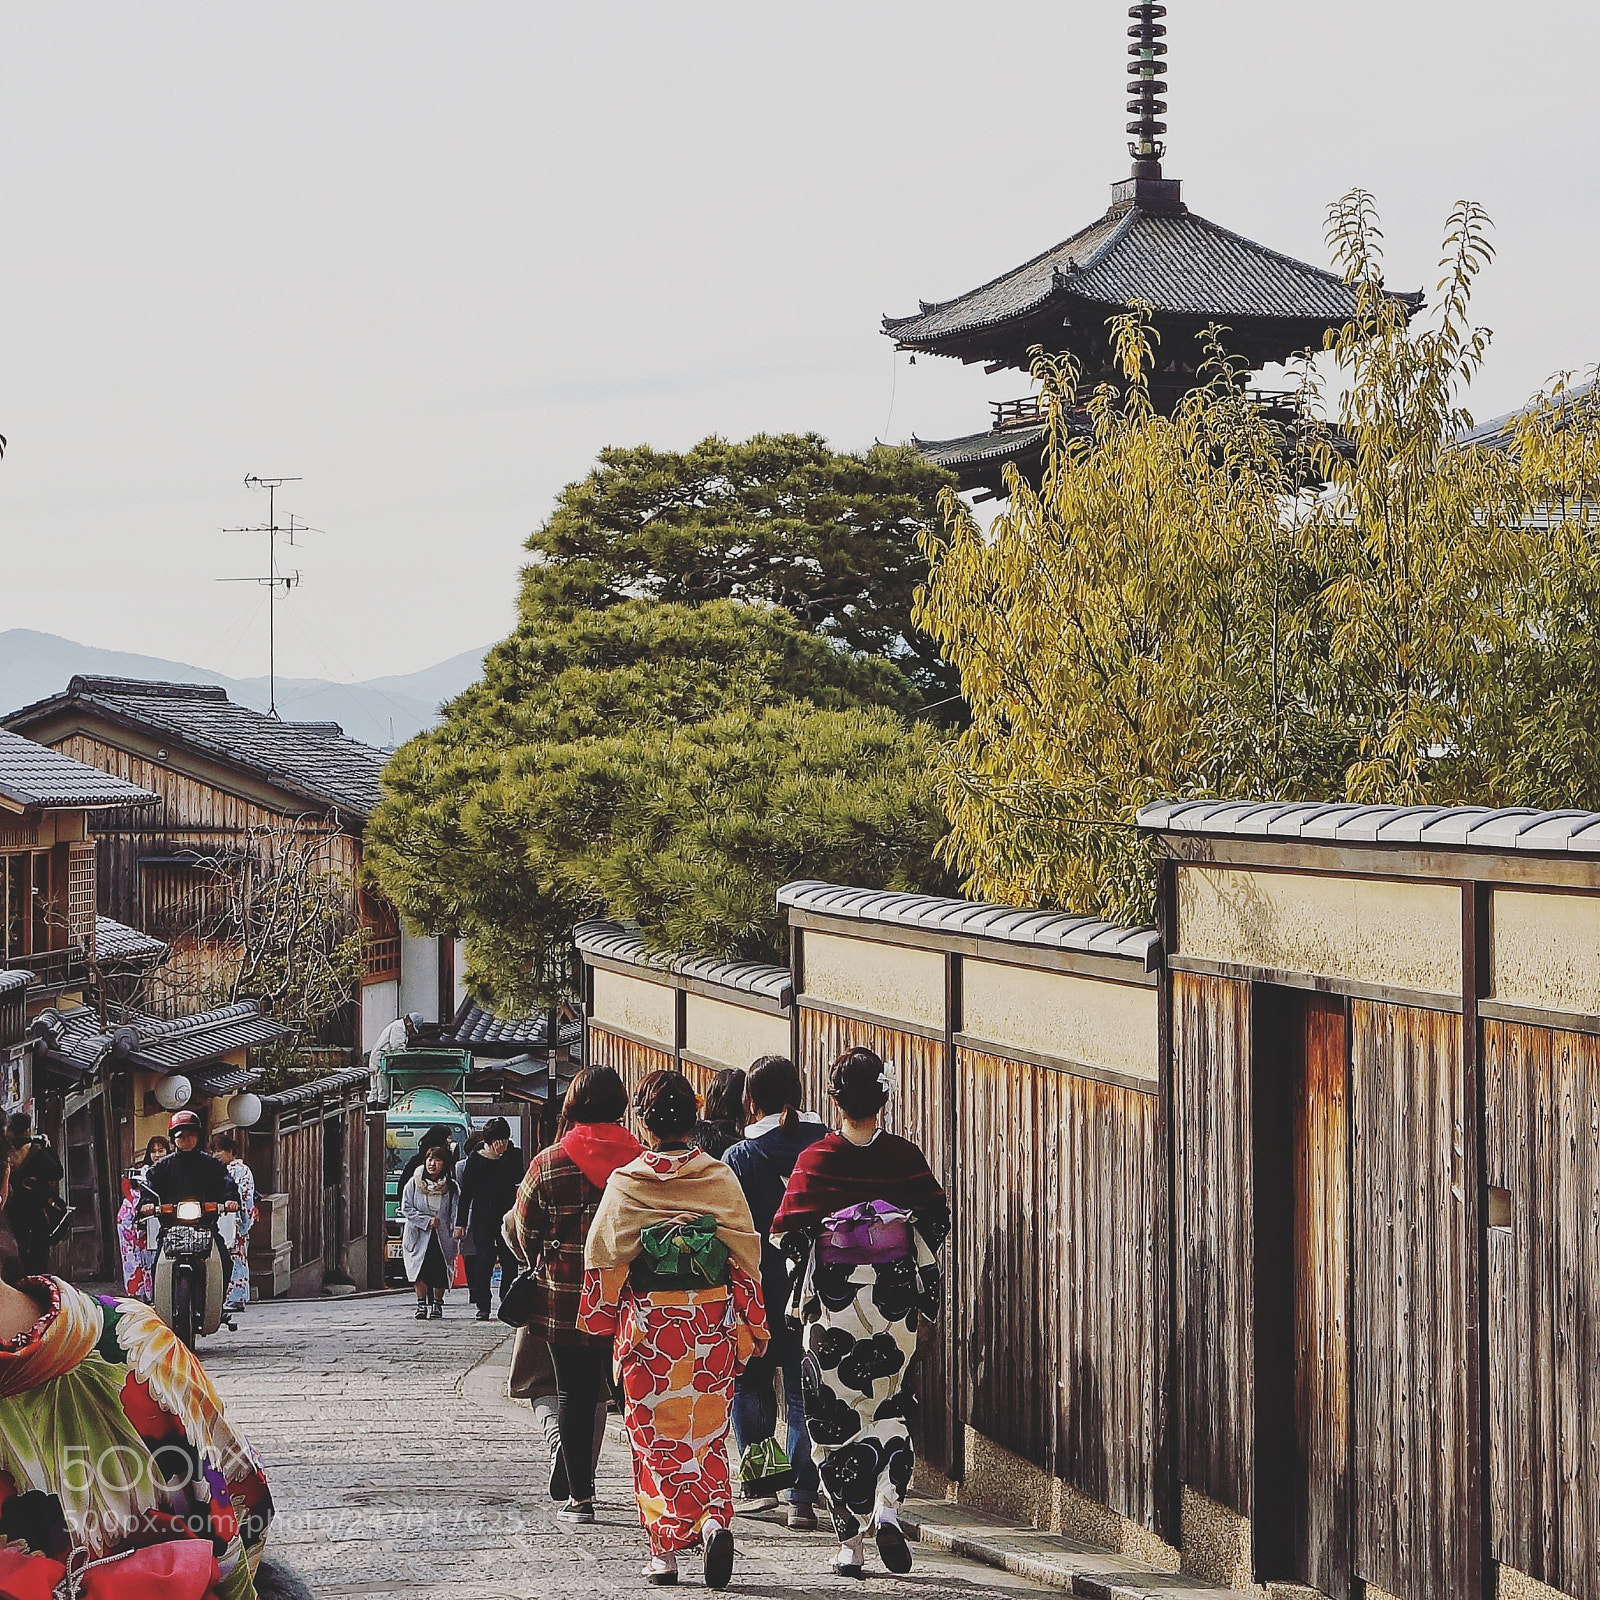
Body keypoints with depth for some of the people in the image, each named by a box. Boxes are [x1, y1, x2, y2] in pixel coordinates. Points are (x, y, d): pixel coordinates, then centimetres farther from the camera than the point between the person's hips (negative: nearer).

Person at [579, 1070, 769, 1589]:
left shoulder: (625, 1183, -6)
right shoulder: (720, 1178, -2)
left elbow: (604, 1260, -1)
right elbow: (746, 1256, 0)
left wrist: (599, 1321, 14)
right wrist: (750, 1329, 8)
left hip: (648, 1325, -2)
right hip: (713, 1324, 2)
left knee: (655, 1436, 8)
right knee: (707, 1435, 12)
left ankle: (664, 1550, 6)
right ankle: (714, 1521, -11)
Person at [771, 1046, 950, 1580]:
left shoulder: (815, 1160, -8)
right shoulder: (905, 1158, -3)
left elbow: (789, 1235, -9)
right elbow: (937, 1222, 1)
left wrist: (803, 1287, 11)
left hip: (831, 1302, -2)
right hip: (894, 1304, 2)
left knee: (836, 1420, 7)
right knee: (888, 1410, 17)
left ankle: (850, 1540, 5)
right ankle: (887, 1506, -6)